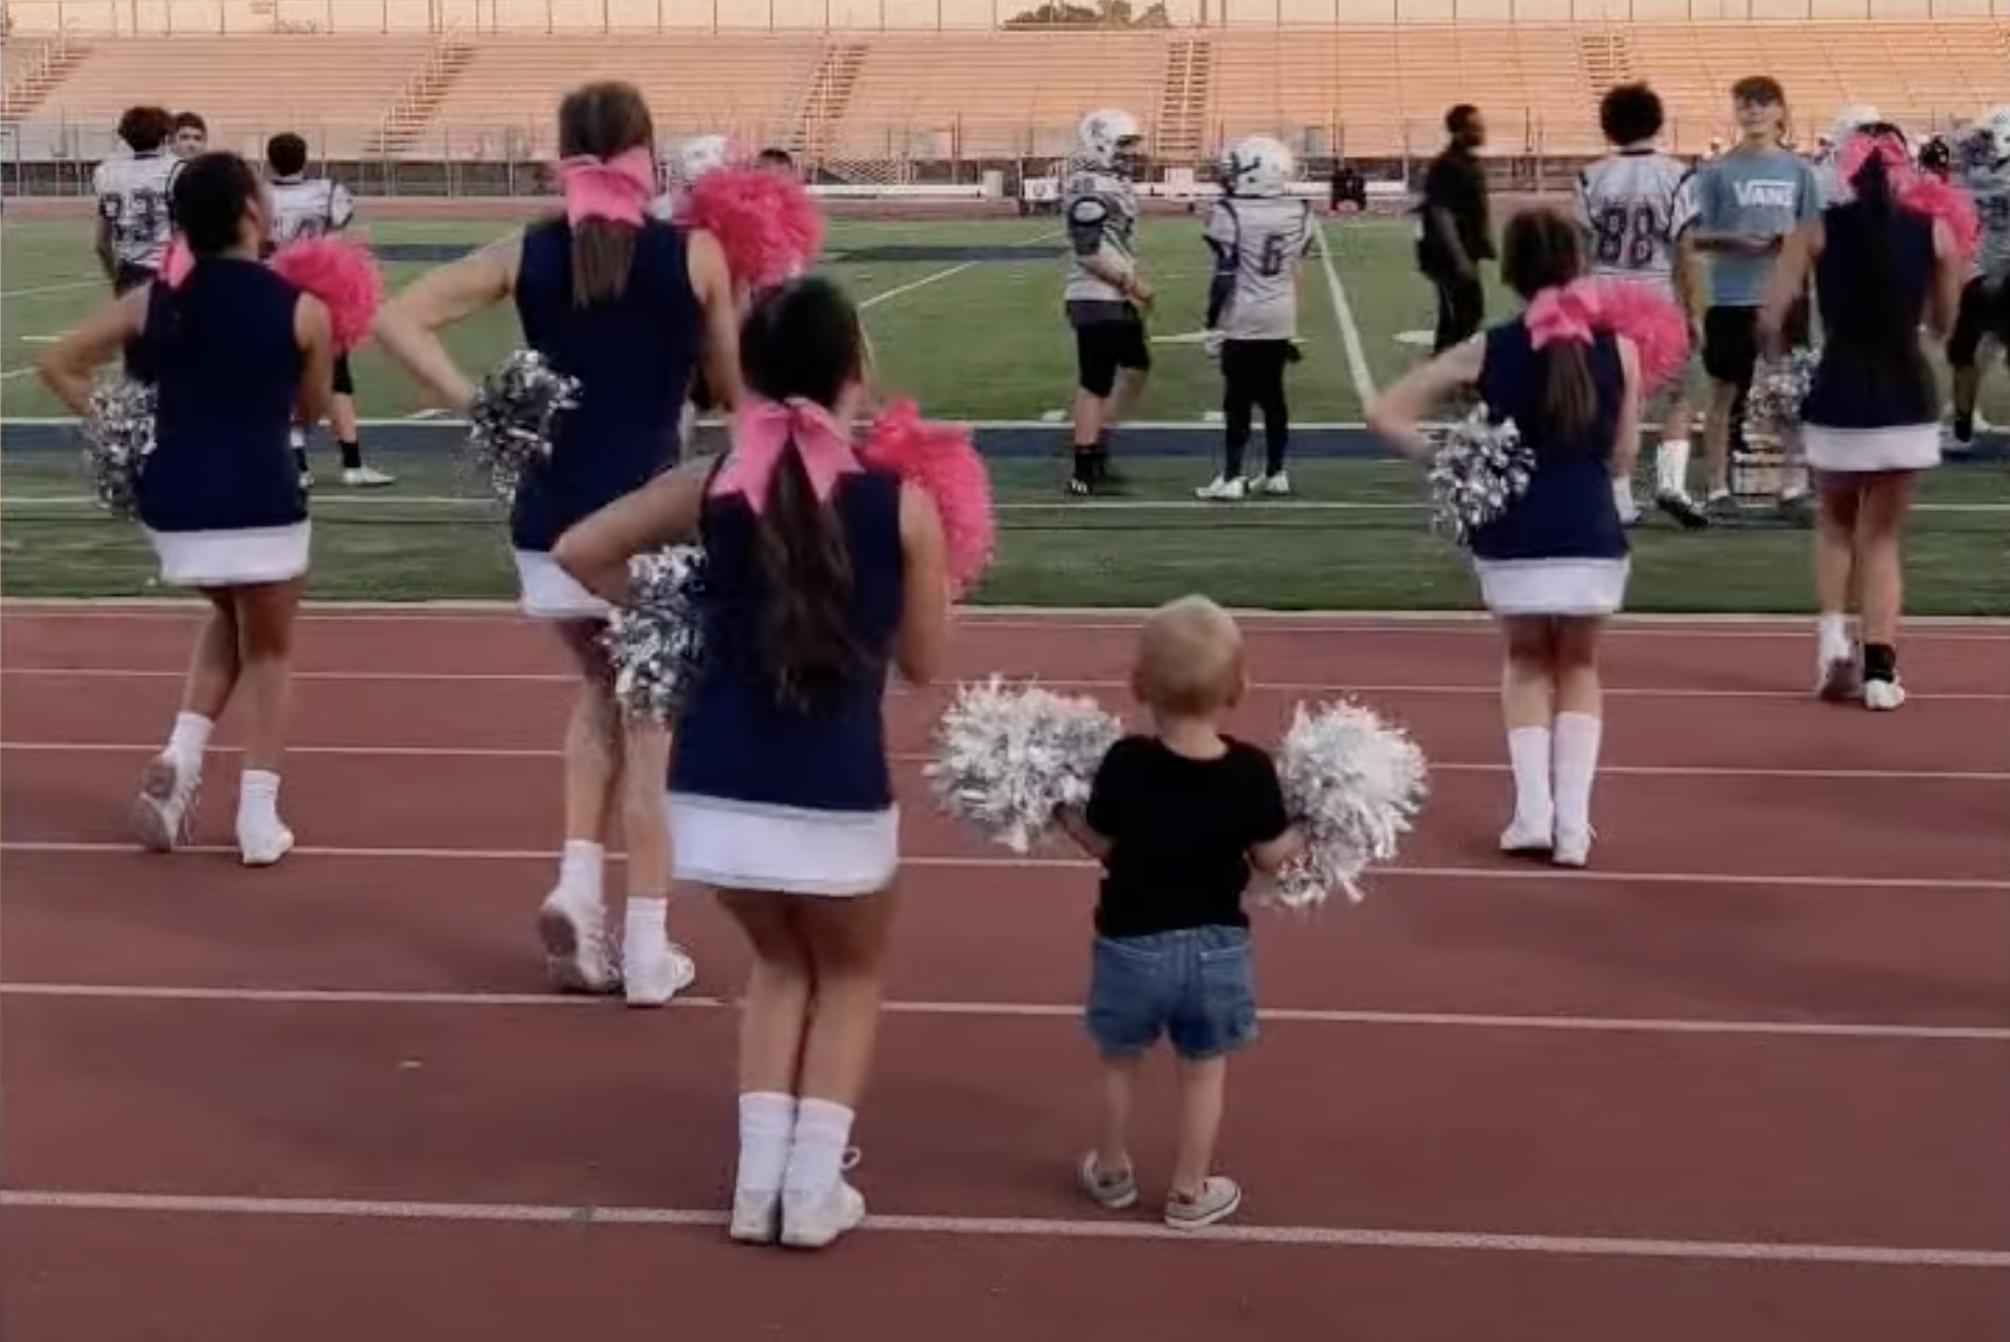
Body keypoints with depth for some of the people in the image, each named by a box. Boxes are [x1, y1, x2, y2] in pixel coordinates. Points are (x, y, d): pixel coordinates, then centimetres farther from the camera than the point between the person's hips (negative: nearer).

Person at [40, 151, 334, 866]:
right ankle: (259, 818, 9)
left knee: (228, 618, 31)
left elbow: (58, 364, 8)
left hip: (173, 504, 4)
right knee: (268, 650, 16)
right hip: (260, 503, -4)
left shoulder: (152, 303, 5)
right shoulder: (303, 311, -4)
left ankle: (181, 754, 10)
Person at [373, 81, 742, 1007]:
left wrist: (475, 407, -4)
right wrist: (741, 291, 18)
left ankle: (578, 880, 11)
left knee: (603, 689, 27)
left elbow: (399, 320, -5)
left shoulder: (528, 255, 2)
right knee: (648, 723, 10)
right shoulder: (694, 255, -4)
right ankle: (646, 951, 12)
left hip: (553, 521, 3)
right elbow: (735, 393, 5)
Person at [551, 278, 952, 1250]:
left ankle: (758, 1181, 23)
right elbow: (923, 662, 6)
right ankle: (811, 1188, 19)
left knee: (779, 962, 30)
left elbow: (576, 553, 13)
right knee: (849, 973, 26)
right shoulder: (902, 505, -5)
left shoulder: (708, 490, 2)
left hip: (718, 791, 3)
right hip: (838, 797, -3)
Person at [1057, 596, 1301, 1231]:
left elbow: (1101, 844, -7)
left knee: (1120, 1062, 20)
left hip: (1131, 942, 0)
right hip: (1216, 945, 0)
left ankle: (1111, 1171, 36)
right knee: (1203, 1071, 14)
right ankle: (1190, 1192, 21)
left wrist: (1062, 808, 9)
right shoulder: (1252, 770, -14)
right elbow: (1271, 856, -7)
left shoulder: (1125, 762, -17)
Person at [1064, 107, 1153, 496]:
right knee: (1095, 384, -4)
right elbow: (1089, 254, -23)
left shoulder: (1114, 183, 13)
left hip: (1117, 299, 10)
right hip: (1096, 300, -10)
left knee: (1136, 369, 18)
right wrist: (1132, 283, -17)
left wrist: (1133, 288, 16)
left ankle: (1099, 446, 26)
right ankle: (1084, 472, 3)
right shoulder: (1090, 190, -18)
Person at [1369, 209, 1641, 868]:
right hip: (1592, 538, 0)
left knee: (1528, 662, 25)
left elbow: (1384, 414, -4)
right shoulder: (1618, 351, -3)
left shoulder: (1485, 353, -2)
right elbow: (1622, 458, 5)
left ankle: (1532, 811, 13)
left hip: (1511, 541, 0)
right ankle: (1572, 823, 12)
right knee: (1578, 666, 22)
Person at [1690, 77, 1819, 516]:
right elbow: (1695, 236, -1)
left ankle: (1794, 481, 15)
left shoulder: (1798, 170, 7)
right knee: (1725, 393, 4)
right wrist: (1735, 240, -17)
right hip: (1732, 297, -2)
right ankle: (1718, 487, 10)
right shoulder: (1718, 170, 0)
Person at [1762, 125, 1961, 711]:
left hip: (1839, 398, 0)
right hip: (1907, 400, 0)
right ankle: (1879, 668, 3)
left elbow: (1771, 322, -5)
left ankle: (1832, 632, 5)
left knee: (1835, 520, 24)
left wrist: (1784, 336, 16)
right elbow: (1943, 323, 13)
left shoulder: (1819, 232, -1)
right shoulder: (1934, 233, 2)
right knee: (1882, 534, 13)